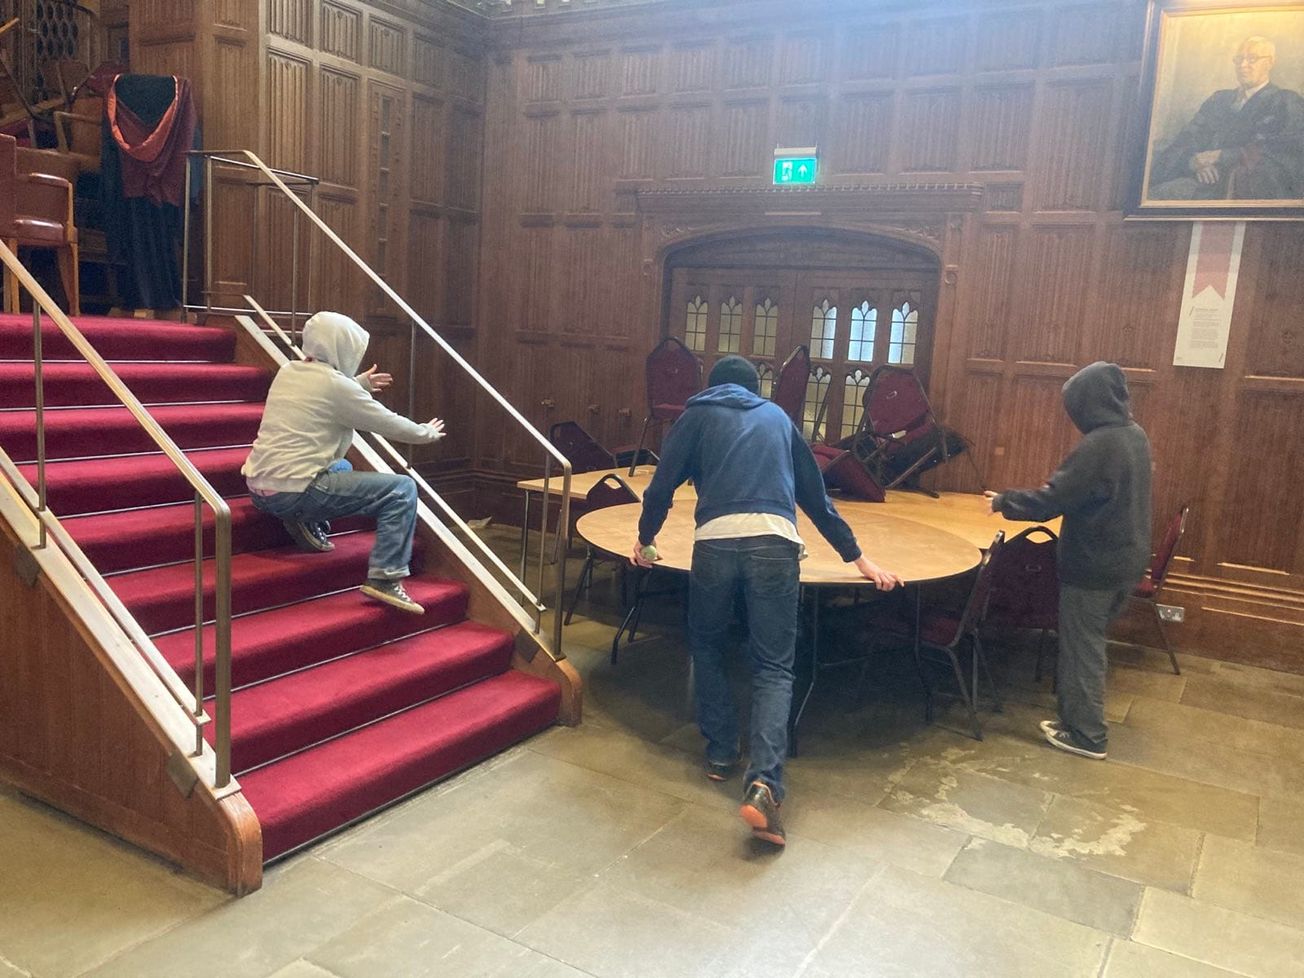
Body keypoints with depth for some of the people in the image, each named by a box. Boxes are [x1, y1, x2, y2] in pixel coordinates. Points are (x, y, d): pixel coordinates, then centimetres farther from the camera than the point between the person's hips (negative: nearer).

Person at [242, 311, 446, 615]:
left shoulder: (288, 372, 10)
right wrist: (427, 433, 15)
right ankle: (385, 577, -13)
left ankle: (307, 523, 14)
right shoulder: (336, 385, -12)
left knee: (342, 466, 36)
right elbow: (390, 424, -2)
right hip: (292, 494, -9)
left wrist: (361, 384, 41)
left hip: (260, 488, 9)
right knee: (401, 489, -6)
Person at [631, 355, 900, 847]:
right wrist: (858, 558, 36)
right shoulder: (778, 417, 29)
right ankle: (763, 783, -14)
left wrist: (645, 540, 32)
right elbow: (816, 494, 30)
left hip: (716, 540, -1)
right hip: (776, 542, 1)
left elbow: (664, 482, 16)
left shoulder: (698, 413, 23)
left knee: (706, 646, 24)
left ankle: (721, 752, 24)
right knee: (774, 667, 4)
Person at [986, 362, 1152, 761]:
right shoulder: (1135, 435, 6)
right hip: (1126, 559, 9)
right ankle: (1079, 718, 29)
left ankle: (1087, 735, 14)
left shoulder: (1098, 446, -24)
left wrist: (1004, 501, -8)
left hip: (1095, 565, -9)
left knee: (1082, 648, 4)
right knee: (1089, 642, 19)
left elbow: (1050, 500, -22)